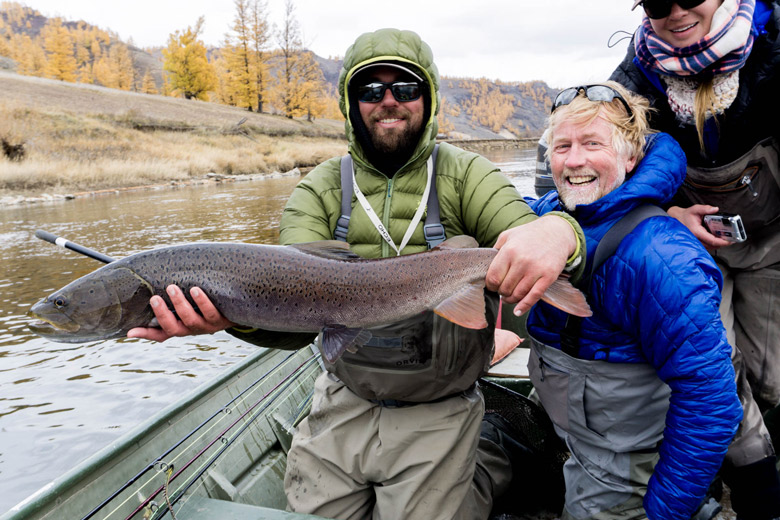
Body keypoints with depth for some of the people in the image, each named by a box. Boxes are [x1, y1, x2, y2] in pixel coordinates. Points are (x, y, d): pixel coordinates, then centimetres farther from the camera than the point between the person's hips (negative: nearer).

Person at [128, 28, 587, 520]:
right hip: (343, 405, 3)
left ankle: (490, 455, 33)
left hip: (437, 417, -2)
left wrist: (558, 232, -45)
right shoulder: (320, 189, -3)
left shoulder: (466, 175, -5)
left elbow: (532, 243, -20)